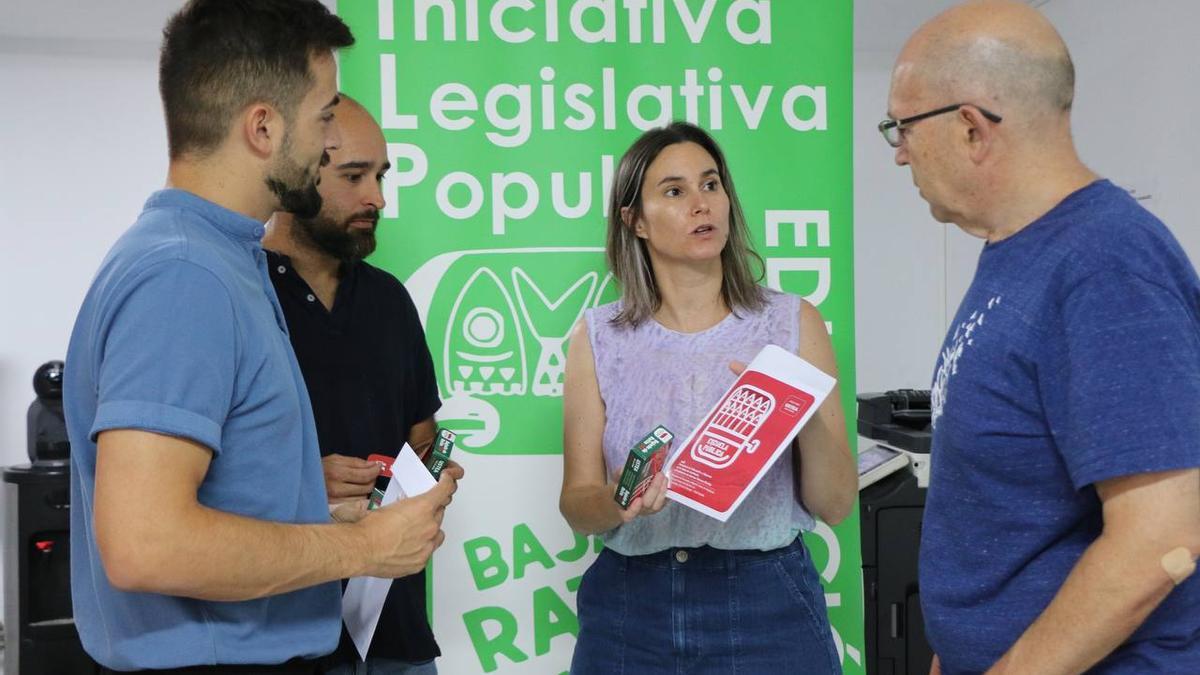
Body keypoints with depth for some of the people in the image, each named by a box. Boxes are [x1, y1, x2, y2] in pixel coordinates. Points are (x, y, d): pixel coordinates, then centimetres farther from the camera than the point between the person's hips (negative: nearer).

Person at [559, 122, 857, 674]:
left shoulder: (793, 322, -3)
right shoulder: (598, 337, -1)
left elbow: (836, 504, -3)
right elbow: (577, 505, -1)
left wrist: (808, 418, -21)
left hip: (766, 605, 0)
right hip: (631, 607, 1)